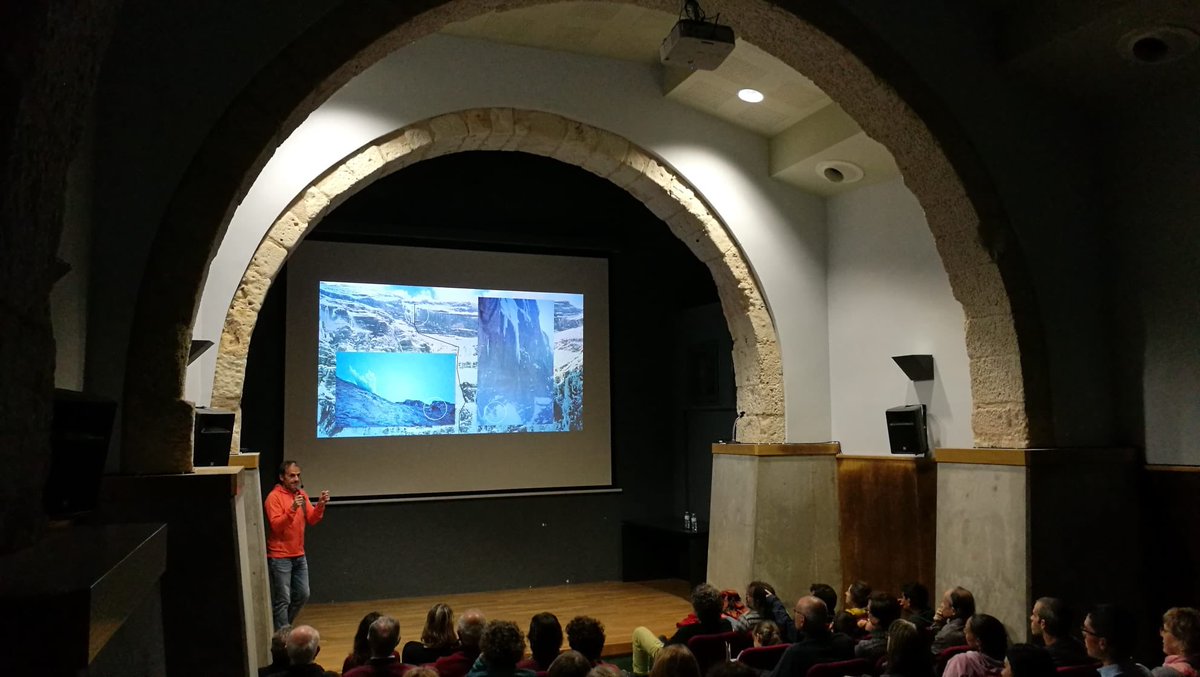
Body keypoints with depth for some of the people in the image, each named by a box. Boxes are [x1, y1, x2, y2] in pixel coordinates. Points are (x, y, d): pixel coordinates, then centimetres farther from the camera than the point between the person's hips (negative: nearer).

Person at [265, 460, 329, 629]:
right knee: (283, 600, -3)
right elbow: (276, 525, -20)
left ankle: (282, 627, 31)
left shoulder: (302, 494, 8)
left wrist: (320, 505, -15)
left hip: (299, 555, 7)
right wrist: (292, 509, -32)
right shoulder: (274, 497, -12)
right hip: (279, 557, -7)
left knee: (302, 595, 14)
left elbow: (311, 520, 2)